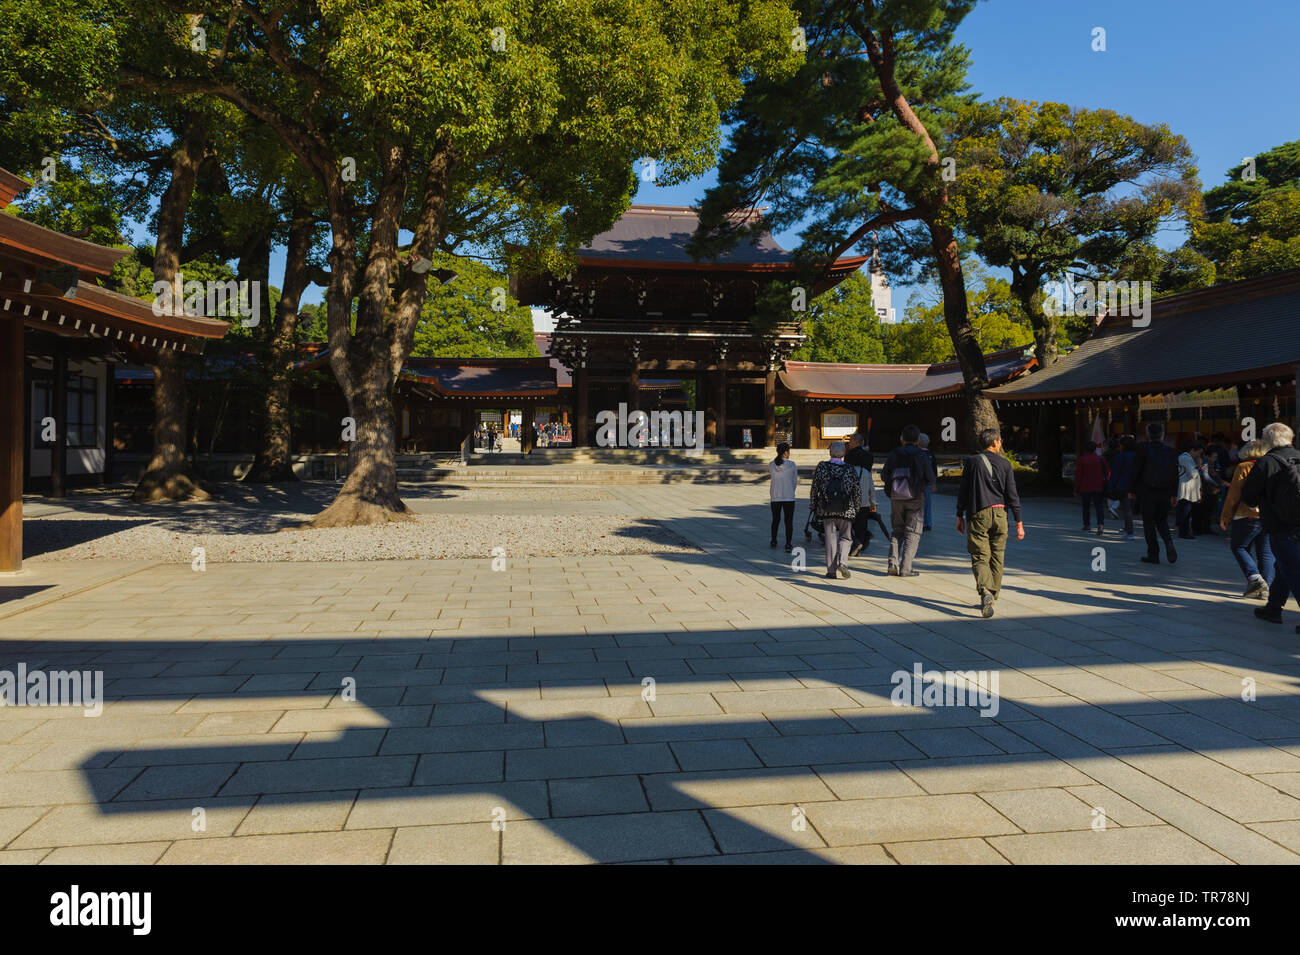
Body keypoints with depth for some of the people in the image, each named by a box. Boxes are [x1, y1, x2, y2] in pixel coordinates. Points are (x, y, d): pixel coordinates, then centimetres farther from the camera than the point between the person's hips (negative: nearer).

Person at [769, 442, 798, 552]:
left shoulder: (771, 465, -5)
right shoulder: (792, 465, -9)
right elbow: (795, 482, 1)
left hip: (775, 497, 3)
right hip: (789, 497, -2)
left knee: (775, 520, 20)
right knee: (789, 521, 4)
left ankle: (773, 541, 30)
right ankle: (788, 545, -2)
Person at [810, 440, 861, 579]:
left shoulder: (821, 467, -2)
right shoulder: (850, 470, 0)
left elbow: (815, 489, 1)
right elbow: (858, 491, 4)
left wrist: (813, 506, 10)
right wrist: (856, 508, 17)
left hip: (827, 510, 0)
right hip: (846, 510, 0)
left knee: (830, 538, 6)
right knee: (845, 537, 12)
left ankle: (831, 569, 4)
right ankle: (842, 562, -10)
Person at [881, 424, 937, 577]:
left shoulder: (893, 455, 3)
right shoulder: (921, 457, -4)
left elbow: (884, 477, 7)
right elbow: (931, 480, -3)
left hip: (896, 498, 3)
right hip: (915, 498, -3)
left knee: (897, 531, 16)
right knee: (912, 533, 3)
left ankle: (893, 562, 1)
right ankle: (905, 568, -3)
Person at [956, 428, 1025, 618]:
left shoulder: (971, 462, 1)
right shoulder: (1005, 464, 3)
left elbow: (963, 491, 2)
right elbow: (1012, 495, 0)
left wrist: (960, 516, 10)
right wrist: (1019, 522, 3)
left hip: (978, 515, -1)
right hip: (999, 514, 2)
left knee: (980, 557, -3)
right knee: (996, 557, 12)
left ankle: (985, 590, -28)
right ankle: (991, 598, 17)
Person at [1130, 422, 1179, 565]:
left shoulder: (1143, 448, -8)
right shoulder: (1170, 450, 4)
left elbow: (1136, 471, -8)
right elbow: (1175, 474, 6)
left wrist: (1132, 490, -1)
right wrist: (1174, 494, 11)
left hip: (1147, 492, -4)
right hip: (1165, 493, 4)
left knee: (1149, 523, 3)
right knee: (1162, 521, 18)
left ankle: (1153, 554, 3)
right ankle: (1168, 543, -7)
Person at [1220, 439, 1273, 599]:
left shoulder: (1244, 467, -3)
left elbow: (1234, 495, -4)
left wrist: (1225, 516, 2)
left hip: (1249, 515, -5)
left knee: (1239, 547, 8)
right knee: (1266, 552, 8)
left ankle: (1254, 578, -10)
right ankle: (1265, 588, 5)